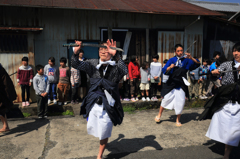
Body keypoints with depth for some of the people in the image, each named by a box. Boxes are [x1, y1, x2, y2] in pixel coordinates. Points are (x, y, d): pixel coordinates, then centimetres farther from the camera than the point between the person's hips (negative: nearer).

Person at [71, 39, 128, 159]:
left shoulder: (115, 66, -10)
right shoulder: (93, 63, 4)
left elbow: (124, 71, -31)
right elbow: (76, 65, 0)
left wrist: (115, 55, -43)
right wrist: (75, 52, -17)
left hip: (108, 105, -3)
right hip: (94, 103, 4)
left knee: (104, 134, 10)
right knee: (91, 128, 13)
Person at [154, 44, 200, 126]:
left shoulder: (186, 60, 3)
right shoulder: (171, 60, 1)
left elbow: (197, 64, -1)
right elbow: (164, 71, -6)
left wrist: (191, 58, -18)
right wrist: (170, 67, -26)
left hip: (181, 84, 1)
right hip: (171, 83, 0)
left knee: (180, 101, -1)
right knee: (166, 98, 1)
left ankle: (178, 120, 17)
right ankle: (159, 115, 23)